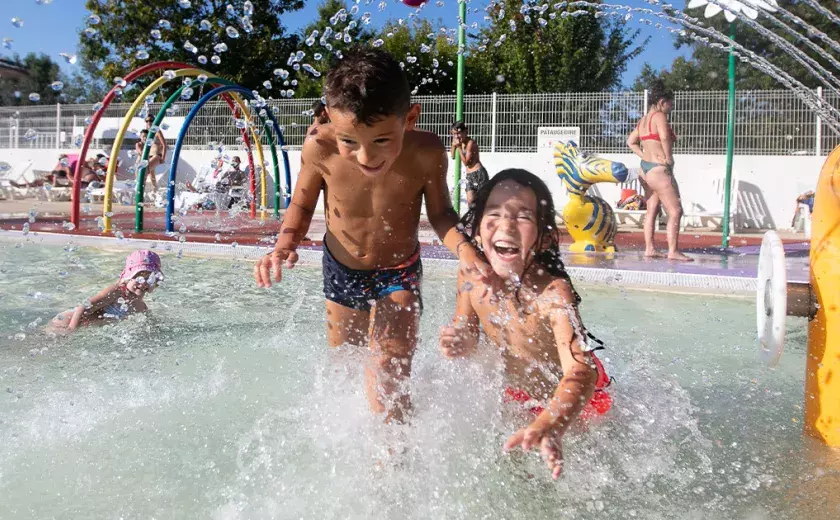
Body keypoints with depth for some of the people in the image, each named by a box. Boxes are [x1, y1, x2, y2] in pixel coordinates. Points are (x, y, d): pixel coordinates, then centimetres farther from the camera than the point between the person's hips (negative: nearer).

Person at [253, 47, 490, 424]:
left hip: (399, 272, -2)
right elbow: (301, 205, -9)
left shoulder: (426, 153, -30)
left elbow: (439, 212, -12)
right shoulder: (319, 149, -29)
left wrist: (462, 245, -32)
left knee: (388, 377, -17)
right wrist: (285, 245, -27)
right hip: (341, 270, 2)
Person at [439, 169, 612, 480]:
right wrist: (463, 341, -30)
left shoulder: (552, 293, -41)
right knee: (507, 459, 24)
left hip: (571, 400, -4)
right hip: (514, 393, 5)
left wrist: (551, 426, -73)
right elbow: (467, 328, -4)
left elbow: (580, 371, -53)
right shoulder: (470, 279, -23)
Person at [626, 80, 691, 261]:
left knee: (652, 210, 13)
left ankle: (649, 248, 15)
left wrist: (644, 156, 11)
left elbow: (631, 141, 20)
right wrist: (668, 157, -14)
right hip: (659, 169, -10)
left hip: (645, 168, 10)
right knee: (675, 211, -6)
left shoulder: (644, 119, 16)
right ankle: (673, 251, -6)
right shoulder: (659, 116, -10)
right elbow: (664, 138, -26)